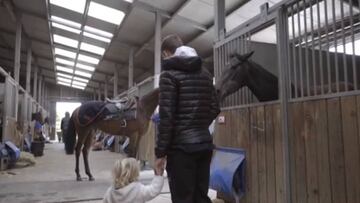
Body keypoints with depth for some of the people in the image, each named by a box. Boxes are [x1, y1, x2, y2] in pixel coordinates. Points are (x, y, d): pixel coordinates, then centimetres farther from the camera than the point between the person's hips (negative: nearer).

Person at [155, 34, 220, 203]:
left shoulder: (169, 73, -7)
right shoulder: (205, 74, 13)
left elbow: (166, 116, -14)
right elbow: (214, 109, 14)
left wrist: (160, 151, -9)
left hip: (181, 146, -7)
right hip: (204, 143, 7)